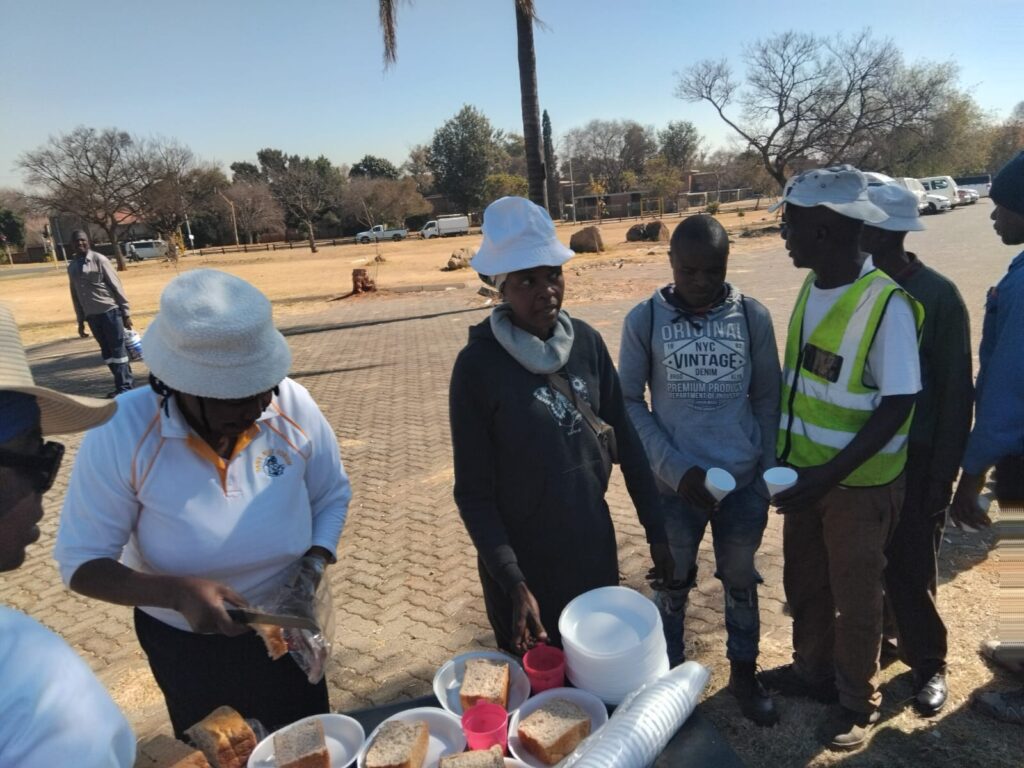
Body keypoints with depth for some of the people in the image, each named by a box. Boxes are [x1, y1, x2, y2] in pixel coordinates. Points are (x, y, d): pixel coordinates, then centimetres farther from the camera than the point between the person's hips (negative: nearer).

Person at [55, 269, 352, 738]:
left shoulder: (293, 407, -22)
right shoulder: (121, 433, -26)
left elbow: (331, 497, -6)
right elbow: (80, 562, -19)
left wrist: (313, 566, -23)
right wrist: (178, 592, -35)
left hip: (285, 628, 1)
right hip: (183, 643, -1)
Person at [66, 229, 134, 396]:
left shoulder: (99, 260, -4)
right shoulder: (72, 267, 11)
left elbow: (116, 286, -7)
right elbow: (75, 295, 16)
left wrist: (125, 312, -10)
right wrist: (80, 320, 15)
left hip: (110, 310, -6)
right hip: (91, 315, 6)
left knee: (117, 349, -5)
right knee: (107, 350, 8)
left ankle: (124, 387, -2)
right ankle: (126, 381, 16)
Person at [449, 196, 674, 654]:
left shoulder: (586, 342, -5)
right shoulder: (479, 364, -16)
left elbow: (625, 440, 3)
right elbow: (473, 492, -13)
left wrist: (655, 530, 3)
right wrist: (512, 581, -19)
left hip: (594, 549, 4)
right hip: (524, 563, -3)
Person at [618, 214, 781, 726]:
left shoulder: (753, 317, -4)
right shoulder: (644, 320, -9)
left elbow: (767, 397, 4)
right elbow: (629, 401, -6)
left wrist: (769, 470, -2)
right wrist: (677, 468, -14)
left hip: (745, 483, 2)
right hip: (676, 485, -1)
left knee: (741, 582, 19)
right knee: (674, 586, 16)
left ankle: (743, 674, 43)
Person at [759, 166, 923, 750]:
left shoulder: (886, 303, -22)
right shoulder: (812, 287, 0)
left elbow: (898, 405, -21)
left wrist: (832, 473, -26)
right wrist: (789, 457, 11)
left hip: (860, 482, -7)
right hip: (806, 471, 7)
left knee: (855, 596, 12)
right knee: (804, 584, 21)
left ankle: (859, 701, 35)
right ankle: (813, 671, 44)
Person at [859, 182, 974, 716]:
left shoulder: (938, 296, -12)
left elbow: (956, 391, -8)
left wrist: (943, 473, -10)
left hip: (913, 457, -3)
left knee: (909, 568, 7)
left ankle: (927, 663, 29)